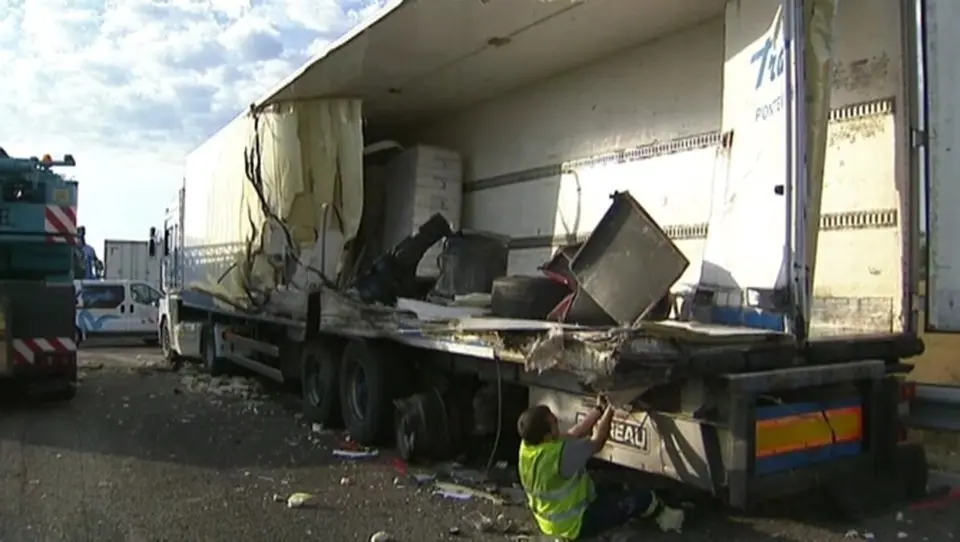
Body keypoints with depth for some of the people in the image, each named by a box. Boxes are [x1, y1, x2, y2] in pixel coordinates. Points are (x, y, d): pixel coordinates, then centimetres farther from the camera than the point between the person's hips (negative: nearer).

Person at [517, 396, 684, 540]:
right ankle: (665, 516, 31)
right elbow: (597, 442, -18)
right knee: (642, 498, 3)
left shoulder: (527, 445, -11)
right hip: (574, 524, -8)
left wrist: (599, 409, 1)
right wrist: (609, 409, -5)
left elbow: (572, 435, 0)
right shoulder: (560, 453, -36)